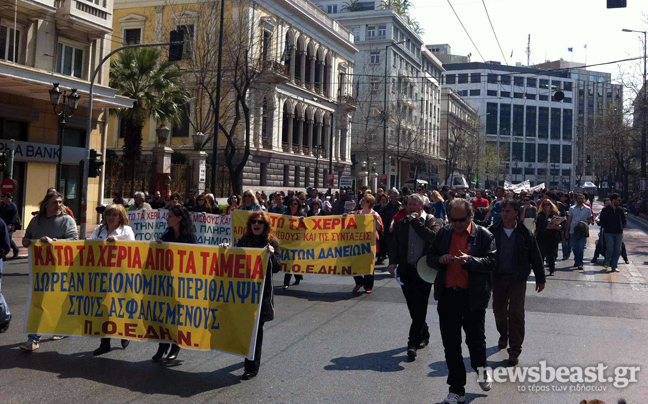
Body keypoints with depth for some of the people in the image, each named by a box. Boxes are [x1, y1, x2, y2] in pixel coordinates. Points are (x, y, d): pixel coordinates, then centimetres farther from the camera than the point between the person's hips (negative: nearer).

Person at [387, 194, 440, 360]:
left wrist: (416, 222, -16)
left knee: (419, 308, -6)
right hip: (406, 270, 5)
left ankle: (413, 343, -3)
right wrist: (393, 262, -5)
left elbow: (433, 237, -21)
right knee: (413, 308, 13)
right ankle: (423, 335, 32)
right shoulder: (402, 224, 11)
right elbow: (394, 245, 11)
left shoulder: (431, 221, -1)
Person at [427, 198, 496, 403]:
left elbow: (491, 262, -9)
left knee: (476, 339, 9)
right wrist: (440, 260, -9)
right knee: (451, 345, 7)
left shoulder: (484, 235, -3)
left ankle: (481, 370, 41)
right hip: (447, 296, 3)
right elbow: (430, 258, 13)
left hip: (473, 297, -3)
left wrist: (470, 260, -24)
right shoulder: (443, 233, 8)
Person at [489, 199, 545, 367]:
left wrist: (540, 279, 4)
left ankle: (514, 351, 6)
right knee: (499, 311, 15)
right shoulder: (493, 232, -2)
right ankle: (503, 335, 44)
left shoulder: (525, 233, -5)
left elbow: (535, 258, 1)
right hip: (498, 278, 2)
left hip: (518, 279, -2)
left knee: (516, 314, -4)